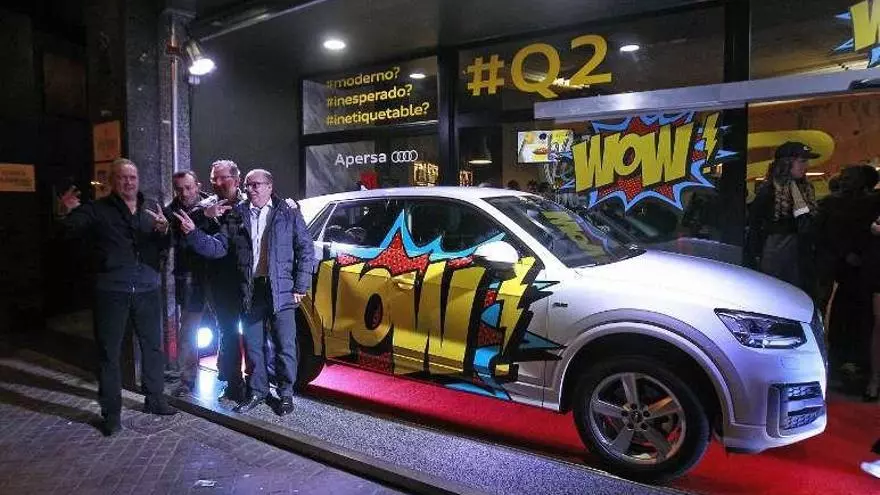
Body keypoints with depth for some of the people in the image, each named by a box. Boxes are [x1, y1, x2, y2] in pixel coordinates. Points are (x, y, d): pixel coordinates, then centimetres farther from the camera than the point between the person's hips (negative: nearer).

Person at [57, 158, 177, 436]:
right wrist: (68, 214, -34)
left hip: (147, 290, 4)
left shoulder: (150, 212, 10)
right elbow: (70, 230, -12)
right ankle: (111, 413, 15)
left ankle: (154, 399, 28)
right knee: (109, 353, 4)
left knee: (153, 346, 12)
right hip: (111, 291, -3)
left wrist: (164, 231, -16)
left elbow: (163, 247, 6)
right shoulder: (97, 210, 0)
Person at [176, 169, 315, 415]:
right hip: (250, 291, 3)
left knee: (285, 346, 3)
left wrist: (300, 287, -5)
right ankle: (257, 392, 30)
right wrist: (193, 233, -13)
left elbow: (306, 250, 0)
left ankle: (286, 393, 21)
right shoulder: (237, 216, 8)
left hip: (281, 291, -3)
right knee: (252, 346, 13)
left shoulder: (289, 213, 0)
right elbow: (218, 247, 4)